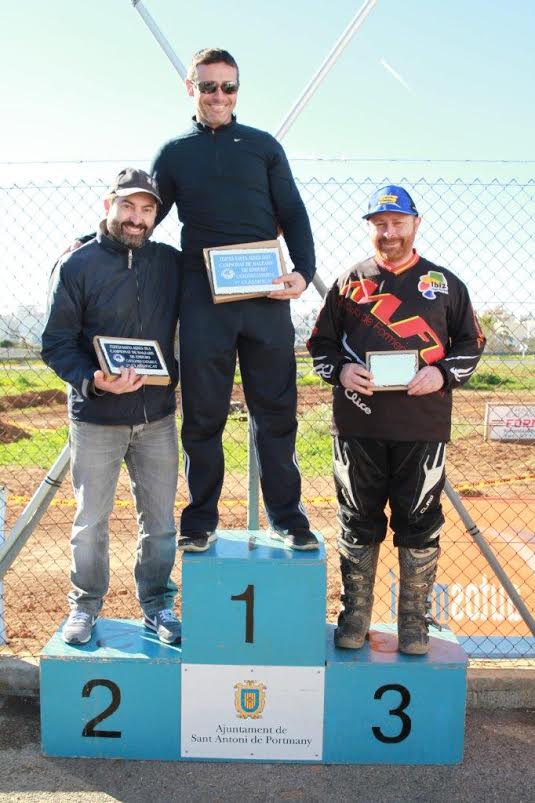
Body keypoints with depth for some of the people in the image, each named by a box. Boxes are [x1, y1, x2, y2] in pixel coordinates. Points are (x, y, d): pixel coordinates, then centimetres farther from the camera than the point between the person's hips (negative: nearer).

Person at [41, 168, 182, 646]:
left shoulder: (172, 263, 4)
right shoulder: (76, 266, -5)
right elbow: (56, 343, -7)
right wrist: (93, 381, -23)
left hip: (158, 416, 3)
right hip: (96, 418, -2)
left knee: (160, 520, 11)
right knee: (91, 520, 9)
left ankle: (157, 603, 30)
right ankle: (85, 605, 30)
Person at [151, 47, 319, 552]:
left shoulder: (264, 146, 12)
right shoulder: (174, 153, 14)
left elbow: (293, 215, 9)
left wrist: (304, 271, -7)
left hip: (267, 298, 0)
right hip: (203, 300, 0)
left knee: (275, 412, 4)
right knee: (203, 415, 4)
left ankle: (286, 516, 17)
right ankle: (200, 520, 17)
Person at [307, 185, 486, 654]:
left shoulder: (446, 284, 9)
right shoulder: (348, 283, 10)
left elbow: (471, 344, 11)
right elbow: (320, 342, 12)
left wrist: (443, 373, -8)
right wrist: (340, 370, -9)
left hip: (424, 426, 0)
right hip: (358, 425, 1)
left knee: (420, 525, 5)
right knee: (359, 523, 8)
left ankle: (415, 620, 22)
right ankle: (355, 615, 24)